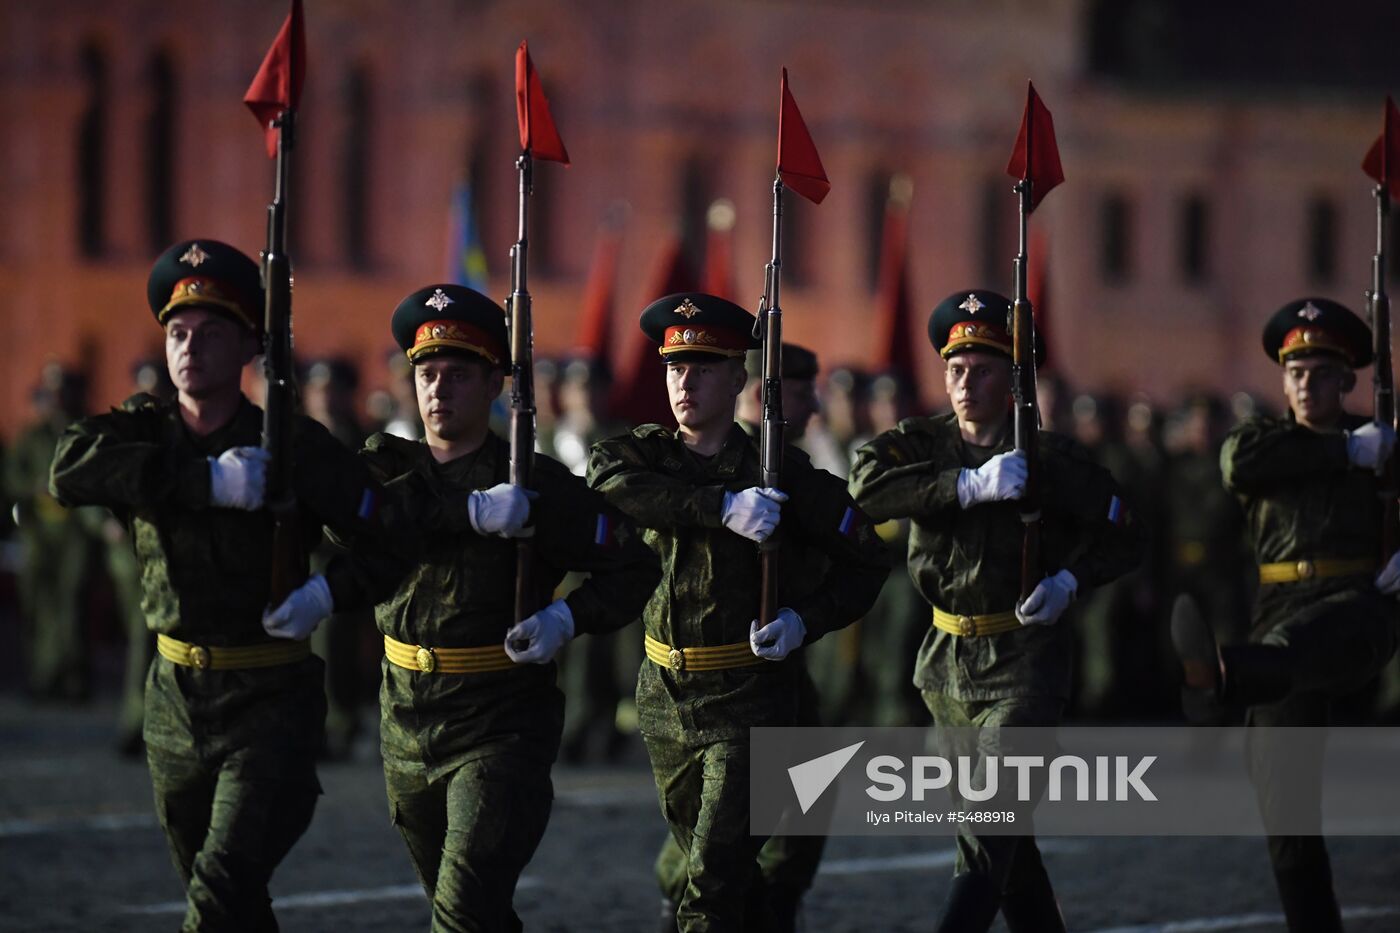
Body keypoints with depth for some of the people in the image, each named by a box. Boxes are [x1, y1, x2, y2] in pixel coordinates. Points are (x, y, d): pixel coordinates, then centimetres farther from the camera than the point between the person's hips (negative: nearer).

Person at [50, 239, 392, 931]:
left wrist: (330, 593, -19)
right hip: (174, 698, 5)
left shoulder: (295, 447, -7)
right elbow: (71, 468, -22)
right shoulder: (141, 430, 2)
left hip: (270, 701, -5)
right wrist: (208, 481, -27)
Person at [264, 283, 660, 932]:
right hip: (407, 725, 5)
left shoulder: (537, 483, -5)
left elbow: (635, 568, -3)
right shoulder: (388, 464, 5)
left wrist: (567, 619, -18)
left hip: (502, 726, -5)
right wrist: (471, 510, -27)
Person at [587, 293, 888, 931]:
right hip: (665, 696, 5)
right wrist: (721, 506, -32)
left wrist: (805, 620, -18)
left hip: (751, 697, -5)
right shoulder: (645, 453, 2)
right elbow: (606, 478, -23)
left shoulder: (781, 471, -6)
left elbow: (865, 559, 0)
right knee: (714, 872, 18)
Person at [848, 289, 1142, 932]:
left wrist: (1069, 581, -16)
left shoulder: (1052, 459, -6)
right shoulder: (920, 442, 0)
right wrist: (970, 485, -29)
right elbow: (868, 482, -21)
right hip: (947, 662, 5)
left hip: (1024, 664, -5)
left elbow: (1121, 536, 2)